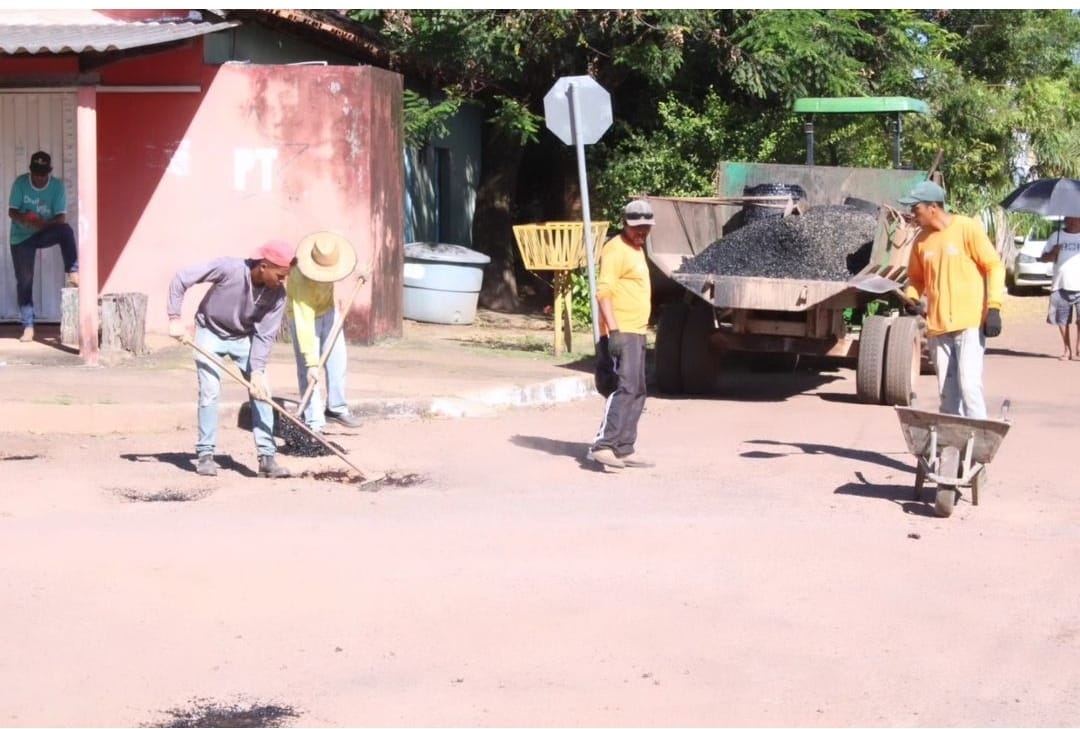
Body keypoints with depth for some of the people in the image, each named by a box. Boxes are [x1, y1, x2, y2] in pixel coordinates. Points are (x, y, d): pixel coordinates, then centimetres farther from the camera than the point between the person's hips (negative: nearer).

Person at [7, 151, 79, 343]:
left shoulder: (57, 185, -12)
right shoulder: (20, 183, -12)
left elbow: (62, 218, -15)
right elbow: (12, 212, -11)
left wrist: (43, 224, -34)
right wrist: (25, 219, -33)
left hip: (44, 233, 0)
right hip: (21, 238, 0)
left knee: (66, 230, -32)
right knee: (24, 280, -5)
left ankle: (72, 274, -27)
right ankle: (28, 327, 1)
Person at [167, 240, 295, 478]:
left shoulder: (277, 295, -21)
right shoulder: (229, 269, -31)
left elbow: (265, 335, -16)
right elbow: (181, 278, -23)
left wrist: (257, 370, -25)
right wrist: (175, 319, -24)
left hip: (244, 338, 3)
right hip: (210, 333, -3)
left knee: (262, 391, -7)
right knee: (210, 391, -11)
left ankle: (267, 457, -4)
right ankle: (205, 454, 2)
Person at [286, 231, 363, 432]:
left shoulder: (327, 252, -23)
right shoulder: (303, 281, -40)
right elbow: (304, 326, -40)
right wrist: (311, 363, -41)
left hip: (327, 310, 6)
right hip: (304, 315, -6)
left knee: (337, 359, 2)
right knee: (307, 371, -9)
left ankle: (337, 408, 16)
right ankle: (314, 422, -5)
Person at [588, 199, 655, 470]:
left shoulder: (637, 249, 19)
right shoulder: (616, 249, -11)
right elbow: (603, 291, -20)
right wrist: (613, 331, -28)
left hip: (636, 333, 10)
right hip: (622, 333, -10)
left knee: (637, 392, 10)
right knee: (625, 388, -17)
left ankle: (624, 449, 14)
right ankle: (603, 445, -19)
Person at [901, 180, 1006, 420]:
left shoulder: (967, 228, -6)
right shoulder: (922, 239, 9)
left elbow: (994, 266, -5)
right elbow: (916, 277, 22)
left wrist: (994, 308, -12)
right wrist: (912, 298, 1)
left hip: (970, 324, -5)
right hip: (937, 327, 5)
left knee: (968, 384, -13)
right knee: (946, 391, 7)